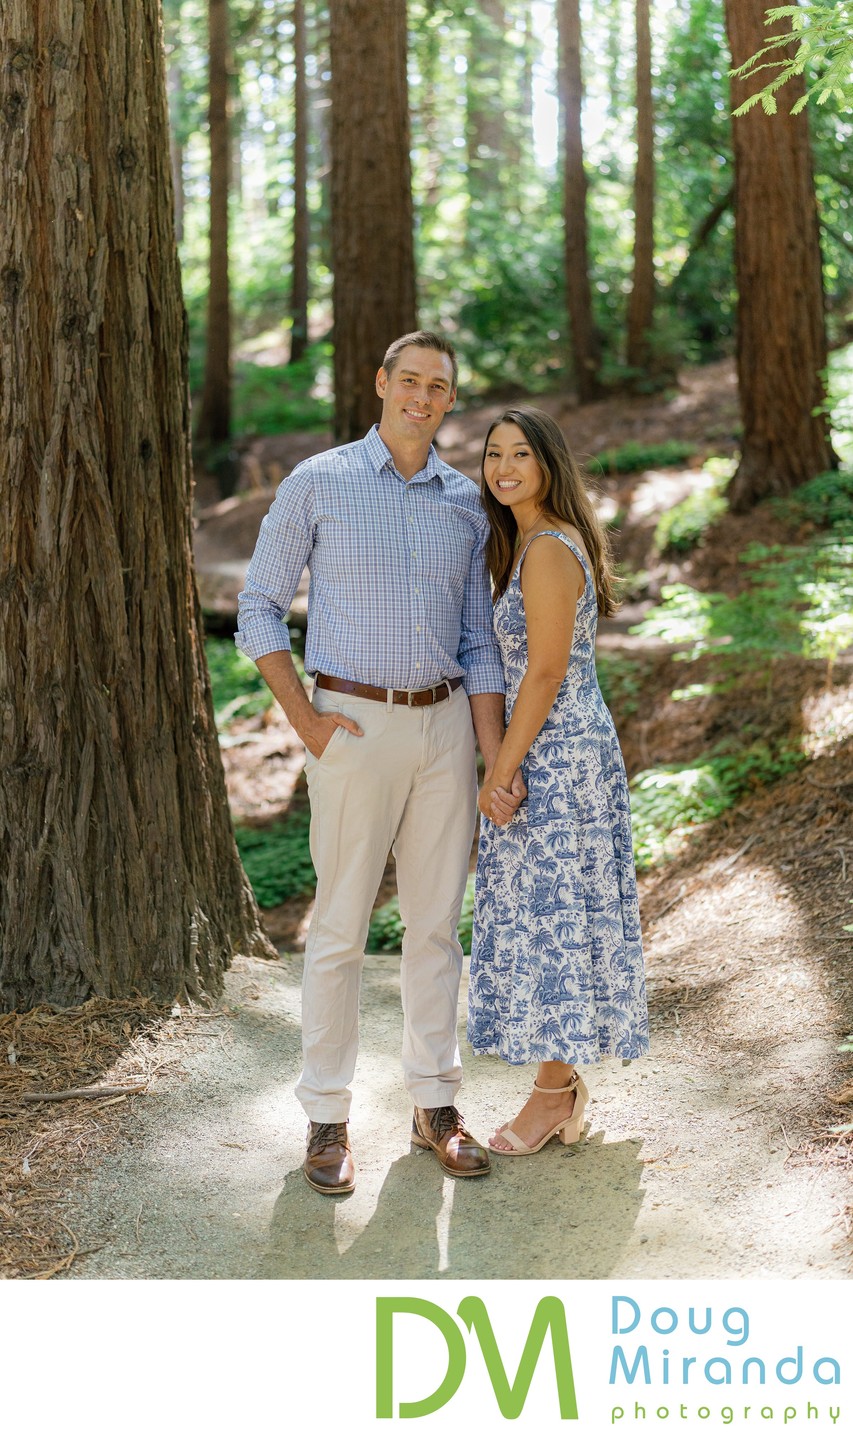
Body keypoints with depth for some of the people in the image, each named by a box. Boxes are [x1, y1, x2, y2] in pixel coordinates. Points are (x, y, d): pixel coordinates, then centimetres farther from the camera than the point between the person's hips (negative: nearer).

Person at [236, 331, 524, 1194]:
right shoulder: (318, 484, -2)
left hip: (444, 721, 4)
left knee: (436, 921, 9)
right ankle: (327, 1118, 12)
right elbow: (259, 609, 0)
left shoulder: (465, 504, 9)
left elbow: (478, 643, 11)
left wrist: (496, 759, 3)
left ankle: (434, 1105, 20)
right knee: (341, 927, 0)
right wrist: (304, 721, -10)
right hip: (356, 724, -4)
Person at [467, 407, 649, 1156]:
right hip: (568, 749, 10)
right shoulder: (533, 541, 13)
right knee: (549, 910, 15)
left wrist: (499, 773, -16)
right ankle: (566, 1084, 26)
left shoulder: (548, 551, -18)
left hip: (555, 756, -10)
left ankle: (554, 1092, 13)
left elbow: (544, 675, -20)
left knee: (547, 911, 0)